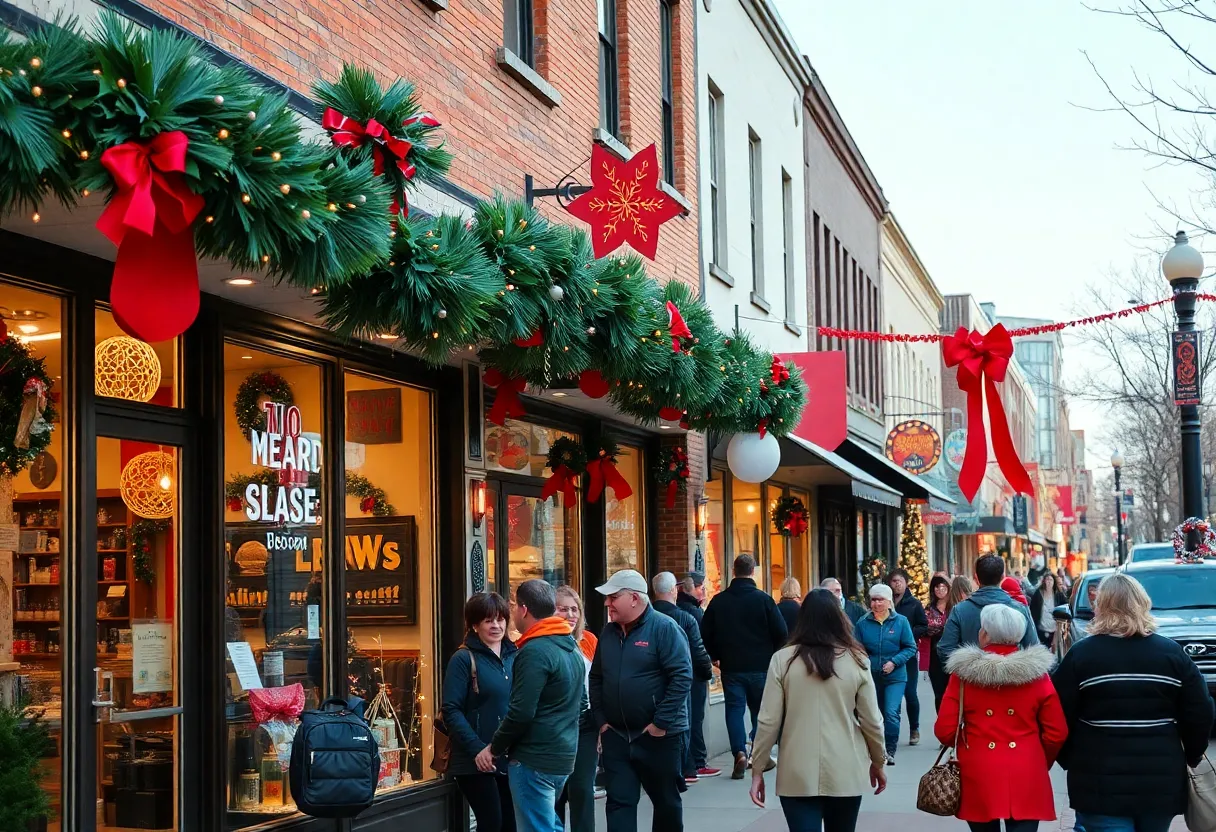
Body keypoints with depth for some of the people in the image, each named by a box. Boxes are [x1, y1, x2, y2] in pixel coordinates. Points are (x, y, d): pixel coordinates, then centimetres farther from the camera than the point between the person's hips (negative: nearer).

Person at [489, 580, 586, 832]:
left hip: (534, 759, -9)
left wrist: (494, 748, -9)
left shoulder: (535, 651, -18)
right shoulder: (572, 647, 11)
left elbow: (521, 712, -21)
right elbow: (581, 703, 20)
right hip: (563, 756, 9)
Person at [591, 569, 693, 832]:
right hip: (615, 736, 5)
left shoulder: (664, 627, -12)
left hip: (660, 736, -5)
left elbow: (682, 676, -17)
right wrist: (601, 720, 5)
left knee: (667, 801, 11)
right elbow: (596, 678, 15)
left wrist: (662, 723, -18)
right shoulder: (608, 632, 7)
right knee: (619, 802, 2)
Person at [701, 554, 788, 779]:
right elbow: (781, 632, -9)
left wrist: (716, 656, 15)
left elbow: (706, 634, 1)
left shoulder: (718, 601, -2)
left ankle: (739, 752, -14)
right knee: (760, 710, 13)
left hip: (731, 667, 1)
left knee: (734, 708, 3)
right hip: (760, 667, -1)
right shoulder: (763, 599, -8)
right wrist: (771, 654, 8)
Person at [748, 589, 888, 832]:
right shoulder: (856, 660, -3)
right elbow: (871, 721, 2)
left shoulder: (783, 659, -5)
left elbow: (768, 721, -6)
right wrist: (878, 762, 18)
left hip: (798, 775, -2)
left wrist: (757, 769, 4)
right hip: (845, 773, 2)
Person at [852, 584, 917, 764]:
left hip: (895, 676, -2)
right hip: (871, 676, 2)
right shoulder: (863, 622, 0)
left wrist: (894, 662, -13)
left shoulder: (900, 621, -4)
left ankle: (890, 751, -2)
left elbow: (910, 648, -2)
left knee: (891, 713, -15)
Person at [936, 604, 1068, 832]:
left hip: (978, 777, 0)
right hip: (1026, 779, 0)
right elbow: (1056, 733, -1)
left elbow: (945, 731, -5)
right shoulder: (1036, 672, -2)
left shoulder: (963, 673, -5)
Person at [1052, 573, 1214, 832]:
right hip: (1162, 783, 3)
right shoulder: (1172, 653, 0)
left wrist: (1068, 760, 13)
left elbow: (1060, 718, -4)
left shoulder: (1081, 654, -5)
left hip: (1101, 784, -3)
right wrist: (1191, 758, 18)